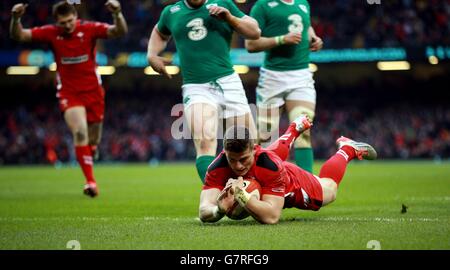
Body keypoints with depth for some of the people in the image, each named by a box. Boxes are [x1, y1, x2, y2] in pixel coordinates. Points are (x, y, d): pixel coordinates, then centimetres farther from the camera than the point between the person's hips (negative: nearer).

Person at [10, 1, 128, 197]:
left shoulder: (89, 29, -8)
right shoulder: (51, 33, -5)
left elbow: (120, 31, -19)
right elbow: (19, 36, -9)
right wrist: (16, 18, -28)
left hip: (93, 91, 1)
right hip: (68, 94, -1)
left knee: (93, 140, 9)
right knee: (80, 132, -24)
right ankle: (90, 181, -22)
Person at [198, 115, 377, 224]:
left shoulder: (270, 164, -47)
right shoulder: (218, 168, -41)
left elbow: (271, 217, -51)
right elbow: (204, 212, -48)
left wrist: (241, 196, -64)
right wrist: (220, 209, -70)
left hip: (295, 184, -3)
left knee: (329, 190, 27)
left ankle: (348, 149, 49)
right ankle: (296, 128, 63)